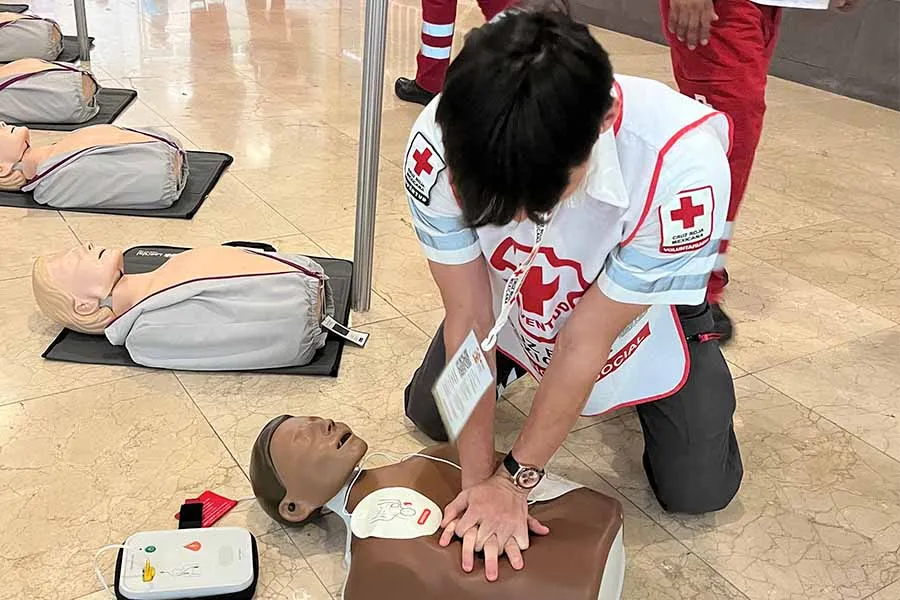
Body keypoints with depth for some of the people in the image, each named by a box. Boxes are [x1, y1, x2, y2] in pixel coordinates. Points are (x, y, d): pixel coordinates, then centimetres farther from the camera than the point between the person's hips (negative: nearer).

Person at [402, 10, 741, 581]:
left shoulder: (683, 167, -42)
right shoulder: (440, 145, -35)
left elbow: (587, 339, -30)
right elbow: (468, 316, -24)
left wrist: (514, 480, -20)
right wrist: (480, 477, -21)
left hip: (639, 308, -2)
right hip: (515, 298, 2)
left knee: (698, 489, -2)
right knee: (431, 416, 7)